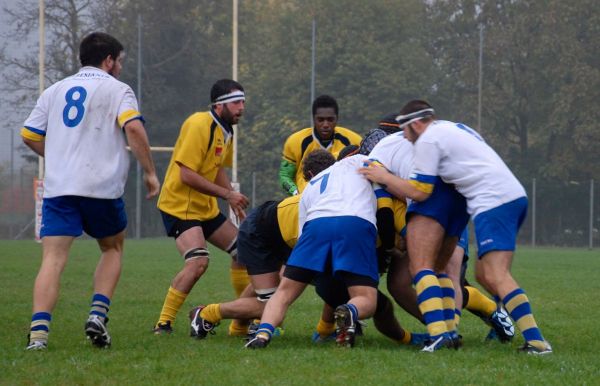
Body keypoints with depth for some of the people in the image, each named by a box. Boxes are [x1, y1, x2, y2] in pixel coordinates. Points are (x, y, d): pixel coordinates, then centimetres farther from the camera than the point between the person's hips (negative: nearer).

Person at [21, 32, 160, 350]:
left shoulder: (54, 91, 18)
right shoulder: (116, 89, 4)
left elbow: (29, 136, 18)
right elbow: (134, 128, -12)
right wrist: (149, 172, -5)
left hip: (58, 188, 2)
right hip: (102, 186, -2)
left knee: (53, 260, -5)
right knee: (113, 248, 20)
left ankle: (39, 331, -23)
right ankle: (98, 314, 2)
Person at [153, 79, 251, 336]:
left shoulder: (226, 131, 10)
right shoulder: (199, 125, -20)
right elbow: (187, 174, -25)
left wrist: (235, 202, 9)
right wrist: (227, 194, -22)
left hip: (206, 208, 10)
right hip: (179, 205, -10)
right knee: (198, 261, -26)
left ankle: (243, 323, 21)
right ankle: (163, 324, -17)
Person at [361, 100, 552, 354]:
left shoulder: (427, 140, -1)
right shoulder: (454, 128, 26)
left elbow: (419, 192, -2)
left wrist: (385, 178, 12)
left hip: (494, 202, -10)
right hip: (515, 196, 10)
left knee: (496, 276, -17)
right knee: (484, 274, 14)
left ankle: (535, 341, -28)